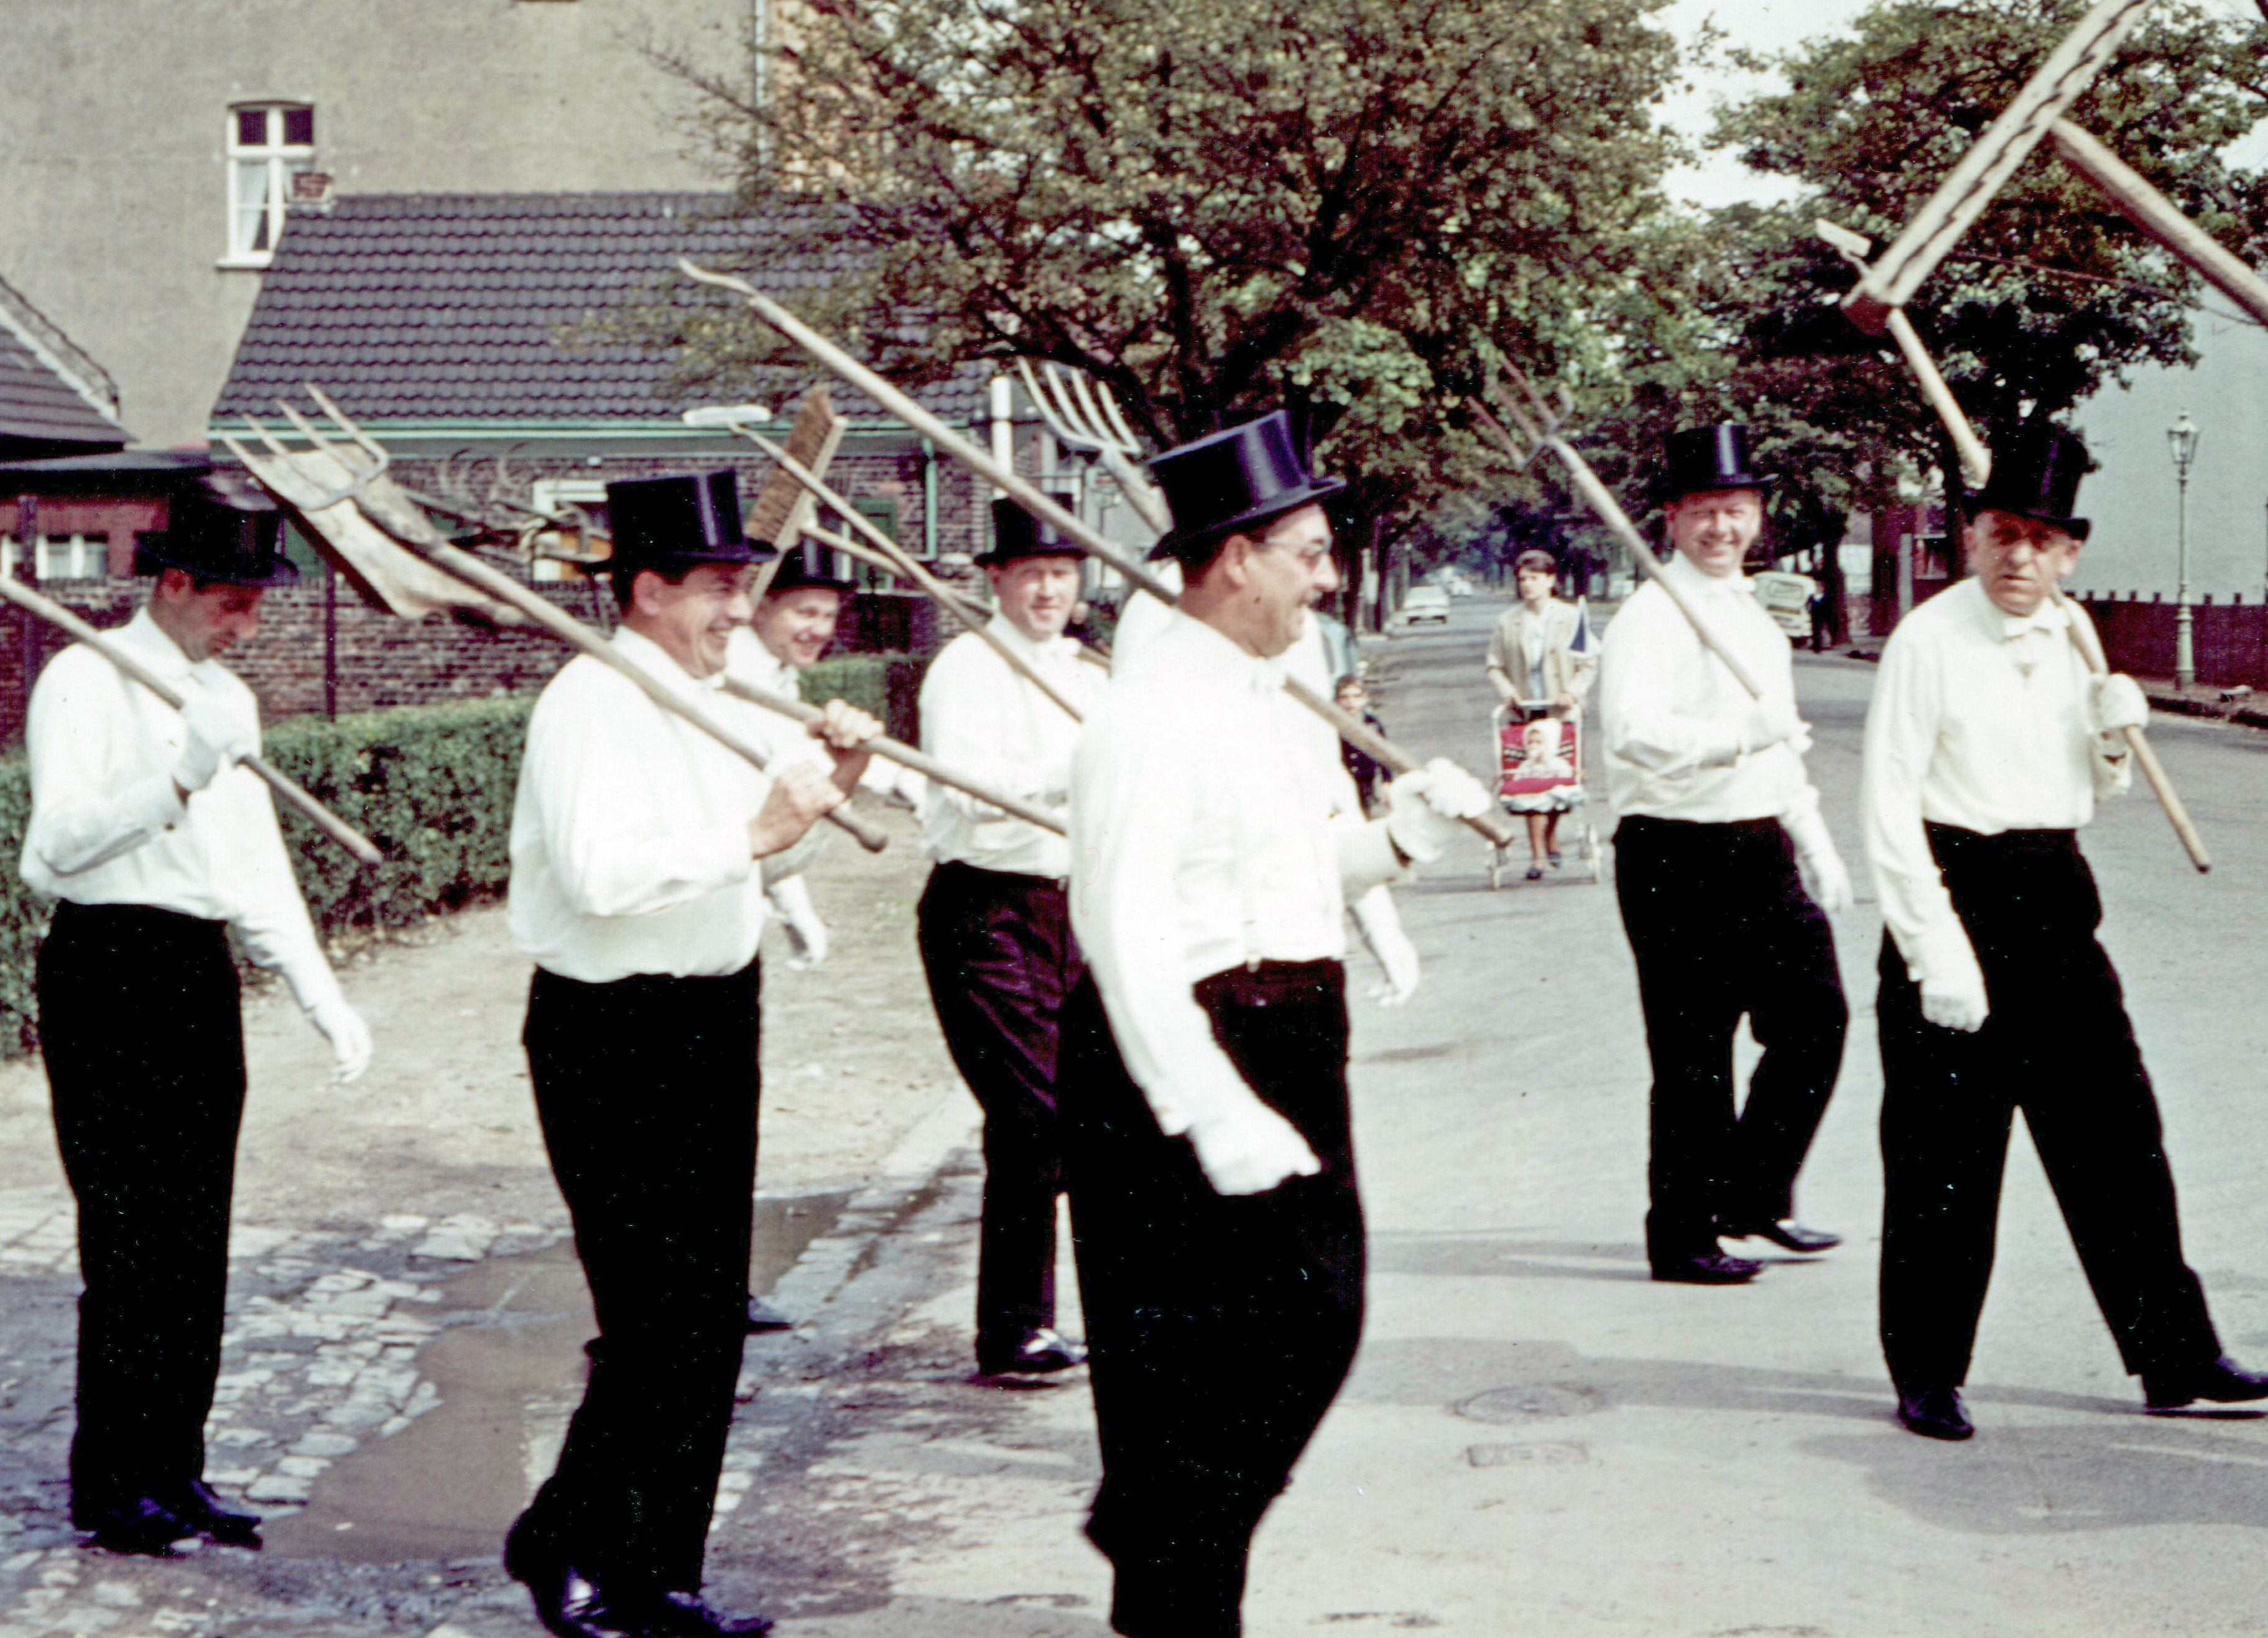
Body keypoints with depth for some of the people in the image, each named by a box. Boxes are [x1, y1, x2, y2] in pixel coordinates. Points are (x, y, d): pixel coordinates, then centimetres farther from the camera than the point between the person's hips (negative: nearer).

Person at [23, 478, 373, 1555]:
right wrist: (179, 777, -30)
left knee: (197, 1233, 7)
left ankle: (173, 1472, 14)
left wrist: (322, 996, 17)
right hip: (111, 969, -8)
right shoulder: (87, 681, -6)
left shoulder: (228, 698, 19)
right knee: (130, 1233, -8)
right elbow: (57, 843, -19)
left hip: (204, 973, 8)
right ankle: (112, 1486, -1)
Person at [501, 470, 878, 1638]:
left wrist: (826, 790, 7)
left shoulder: (724, 699, 13)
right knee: (658, 1321, -7)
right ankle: (562, 1542, 12)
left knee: (711, 1321, 9)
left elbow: (759, 865, 23)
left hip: (716, 1020, 9)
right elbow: (600, 874, -27)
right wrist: (753, 832, -25)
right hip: (612, 1037, -9)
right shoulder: (588, 704, -14)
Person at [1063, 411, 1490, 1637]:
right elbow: (1122, 926, -24)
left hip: (1290, 1047, 10)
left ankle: (1149, 1530, 35)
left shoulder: (1262, 699, 15)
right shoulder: (1152, 709, -16)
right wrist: (1211, 1111, -28)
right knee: (1194, 1361, -1)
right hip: (1188, 1057, -10)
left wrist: (1402, 831, 4)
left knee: (1315, 1319, 16)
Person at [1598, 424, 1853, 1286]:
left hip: (1762, 850, 8)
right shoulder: (1648, 617, -11)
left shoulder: (1755, 617, 18)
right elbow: (1631, 729, -27)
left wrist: (1818, 848, 24)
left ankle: (1754, 1195, 21)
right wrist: (1739, 734, -37)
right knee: (1693, 1054, -2)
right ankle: (1682, 1236, 9)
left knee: (1816, 1014, 6)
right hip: (1677, 856, -8)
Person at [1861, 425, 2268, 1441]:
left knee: (2118, 1134, 7)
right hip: (1956, 894, -6)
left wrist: (2113, 737, -1)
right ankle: (1927, 1378, 13)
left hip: (2056, 900, 6)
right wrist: (1937, 951, -18)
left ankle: (2174, 1358, 16)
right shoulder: (1928, 641, -10)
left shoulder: (2069, 637, 10)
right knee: (1944, 1159, 0)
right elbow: (1890, 807, -14)